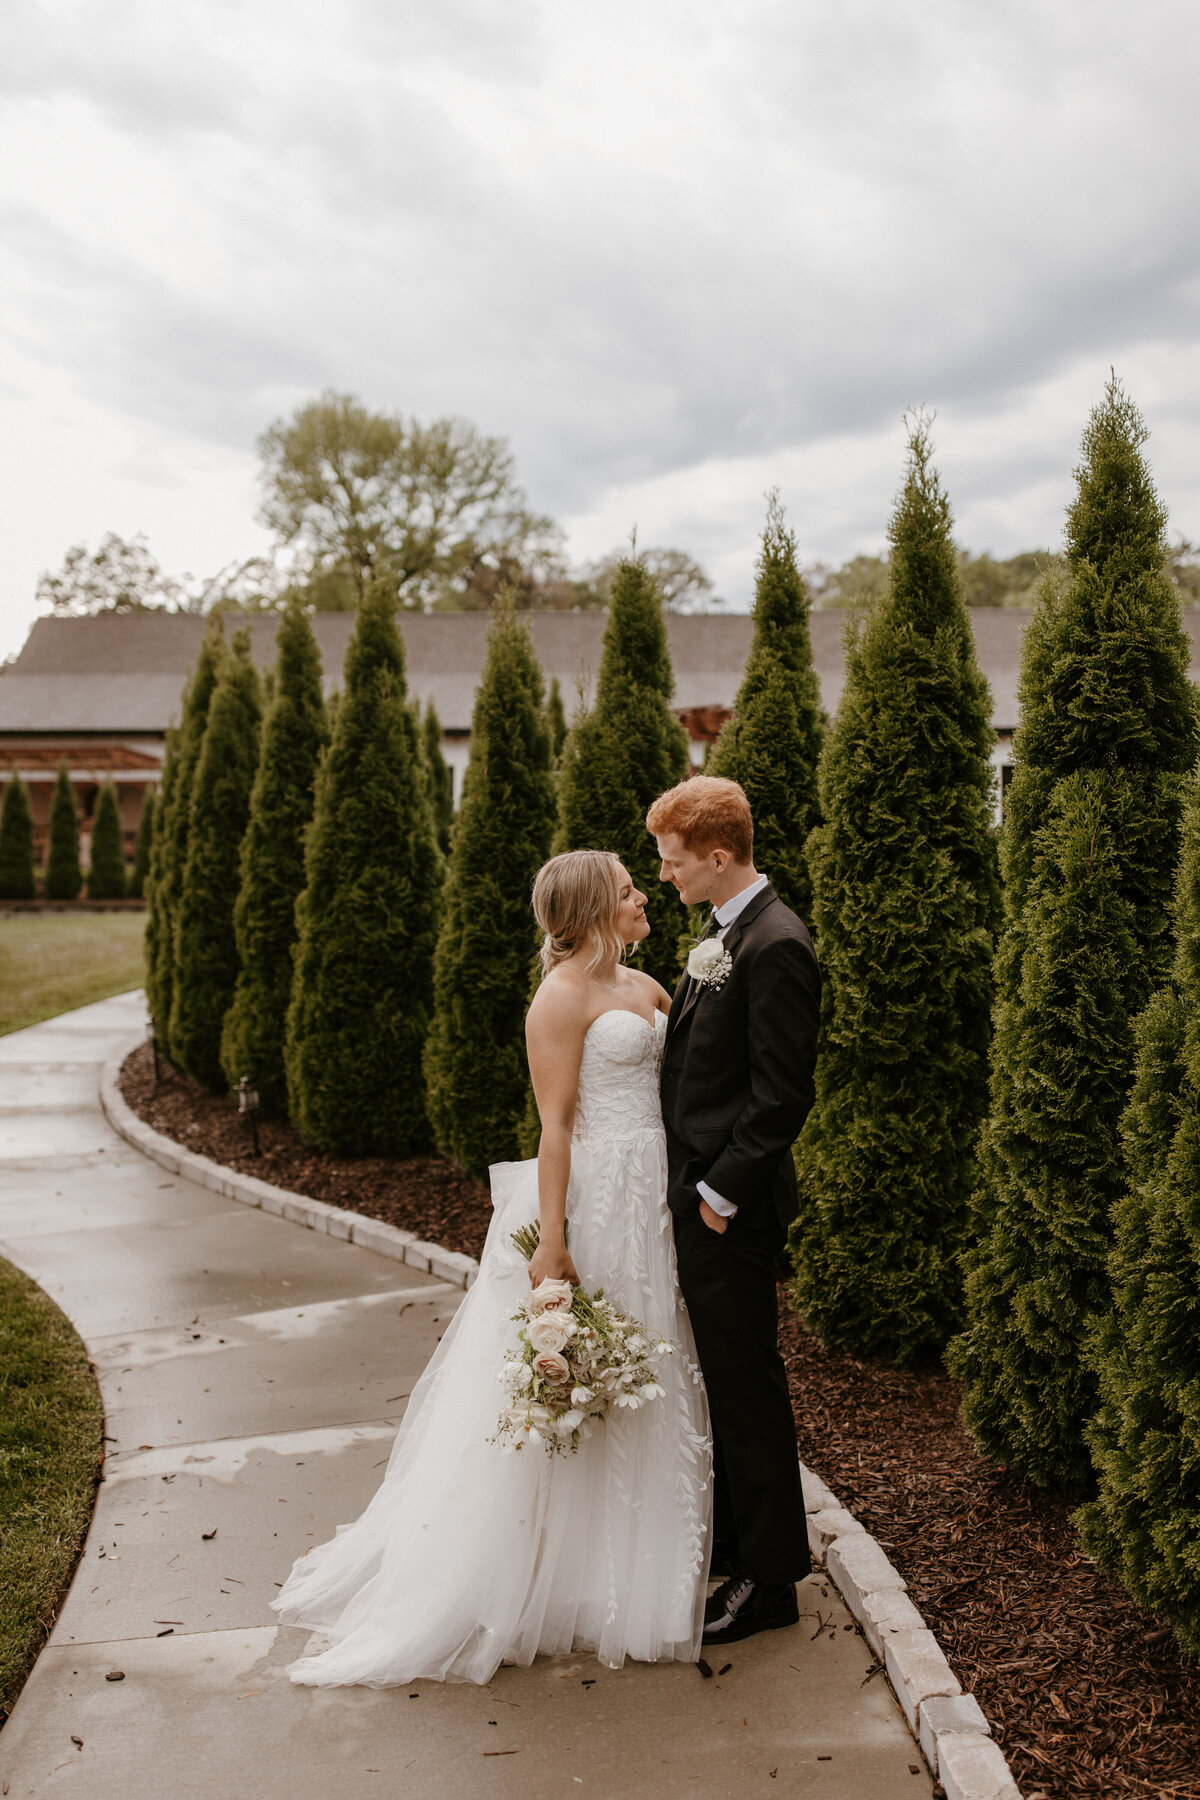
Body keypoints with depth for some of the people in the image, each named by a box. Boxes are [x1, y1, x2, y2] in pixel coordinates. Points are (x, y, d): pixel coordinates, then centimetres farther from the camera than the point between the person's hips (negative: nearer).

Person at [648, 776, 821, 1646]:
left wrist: (723, 1189, -17)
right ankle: (726, 1541, 37)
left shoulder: (775, 945, -20)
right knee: (717, 1378, 20)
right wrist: (695, 1179, 13)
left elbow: (783, 1093, -21)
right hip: (698, 1190, 10)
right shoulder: (728, 934, 11)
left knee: (746, 1386, 3)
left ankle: (769, 1579, 19)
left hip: (732, 1202, -10)